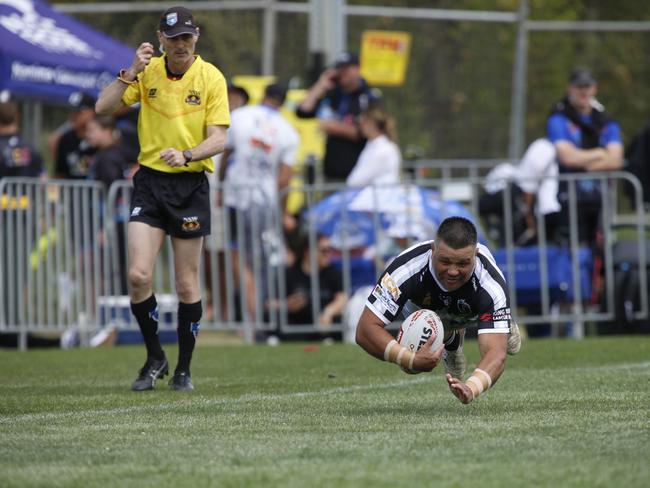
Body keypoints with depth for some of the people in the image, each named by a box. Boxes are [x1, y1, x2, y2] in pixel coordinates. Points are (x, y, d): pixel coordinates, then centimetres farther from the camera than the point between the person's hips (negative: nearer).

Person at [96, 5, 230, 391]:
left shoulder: (211, 78, -5)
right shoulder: (147, 71, 2)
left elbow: (218, 139, -10)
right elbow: (104, 107, -5)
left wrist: (186, 155, -27)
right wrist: (131, 73, -17)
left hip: (191, 185, -1)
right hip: (150, 181, 2)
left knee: (187, 285, 2)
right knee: (138, 275, -11)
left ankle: (184, 369, 17)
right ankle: (155, 359, 8)